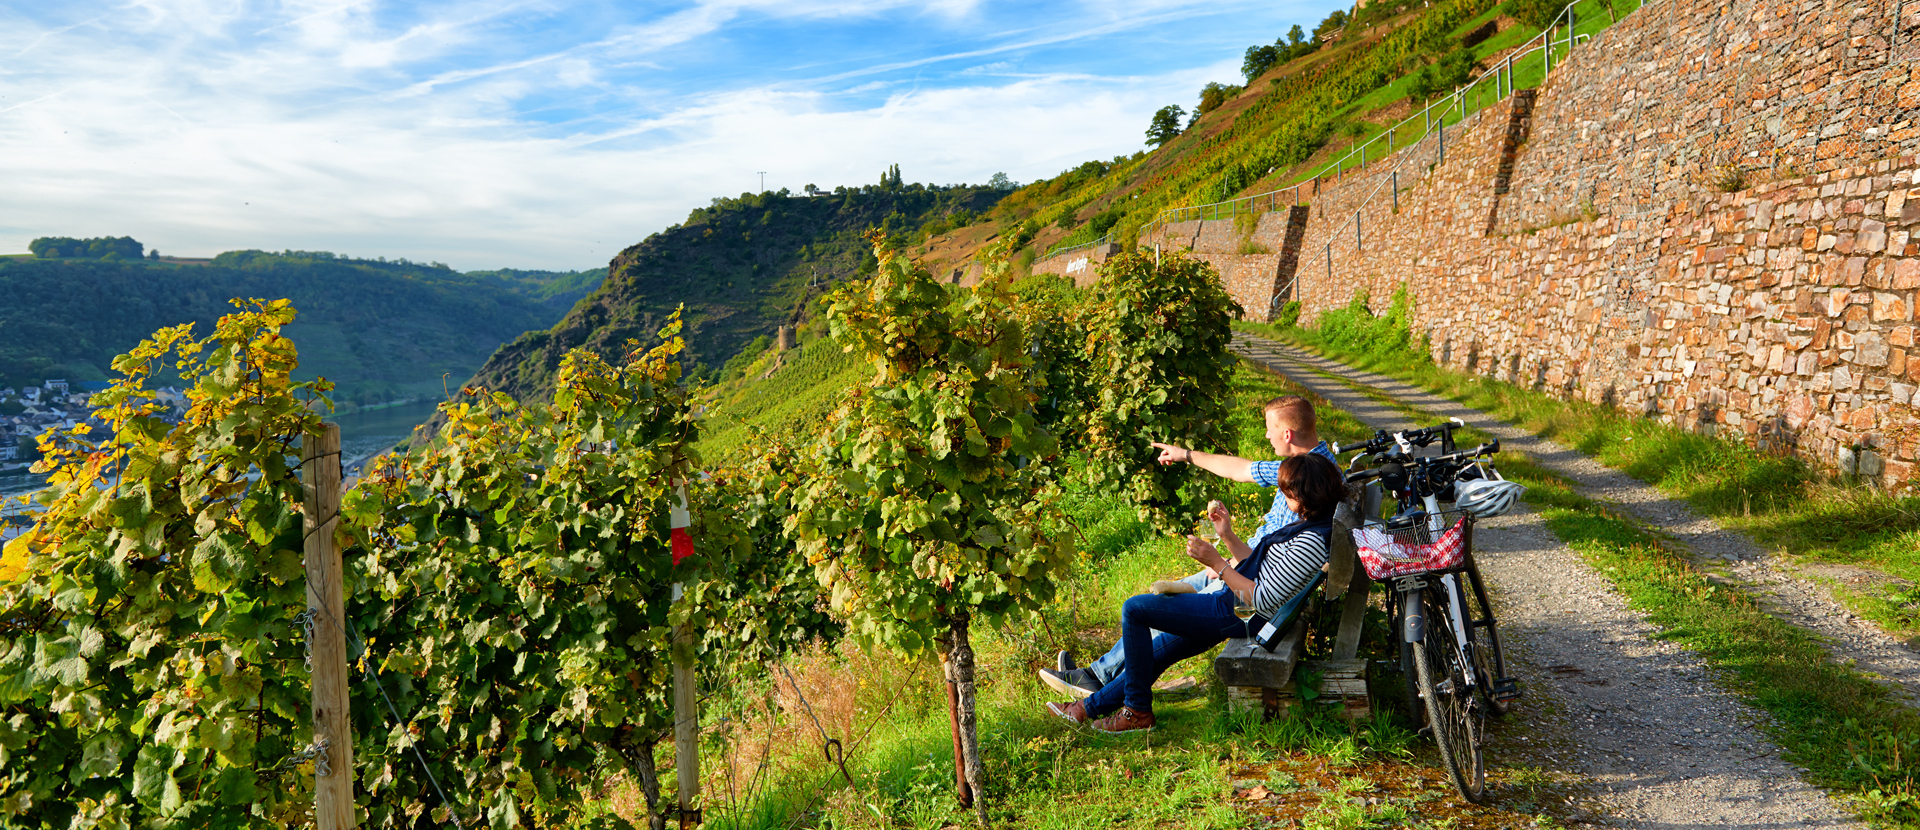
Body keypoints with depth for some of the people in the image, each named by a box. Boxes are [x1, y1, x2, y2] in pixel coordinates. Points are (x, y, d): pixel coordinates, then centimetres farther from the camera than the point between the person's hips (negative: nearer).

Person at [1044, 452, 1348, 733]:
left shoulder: (1310, 543, -25)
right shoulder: (1307, 526, 6)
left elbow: (1263, 602, -26)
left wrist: (1217, 562, -22)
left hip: (1240, 615, -10)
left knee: (1134, 609, -8)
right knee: (1160, 647, 20)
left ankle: (1138, 711, 1)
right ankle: (1092, 706, 31)